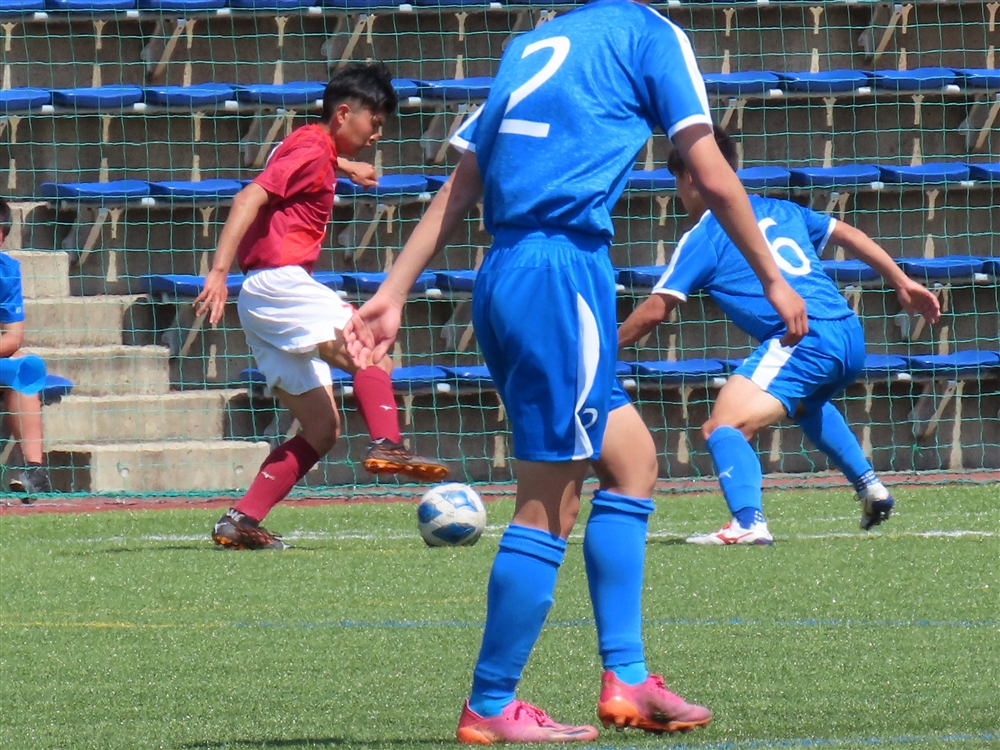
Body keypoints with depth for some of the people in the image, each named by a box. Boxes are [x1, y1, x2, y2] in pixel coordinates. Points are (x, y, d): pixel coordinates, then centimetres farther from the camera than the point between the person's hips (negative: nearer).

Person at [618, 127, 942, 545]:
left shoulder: (703, 237, 4)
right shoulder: (780, 211, 23)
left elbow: (655, 310, 2)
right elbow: (848, 235, 26)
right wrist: (903, 283, 33)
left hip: (803, 339, -8)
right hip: (851, 337, 8)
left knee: (723, 428, -18)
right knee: (806, 403, 40)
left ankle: (748, 523, -41)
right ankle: (870, 488, 39)